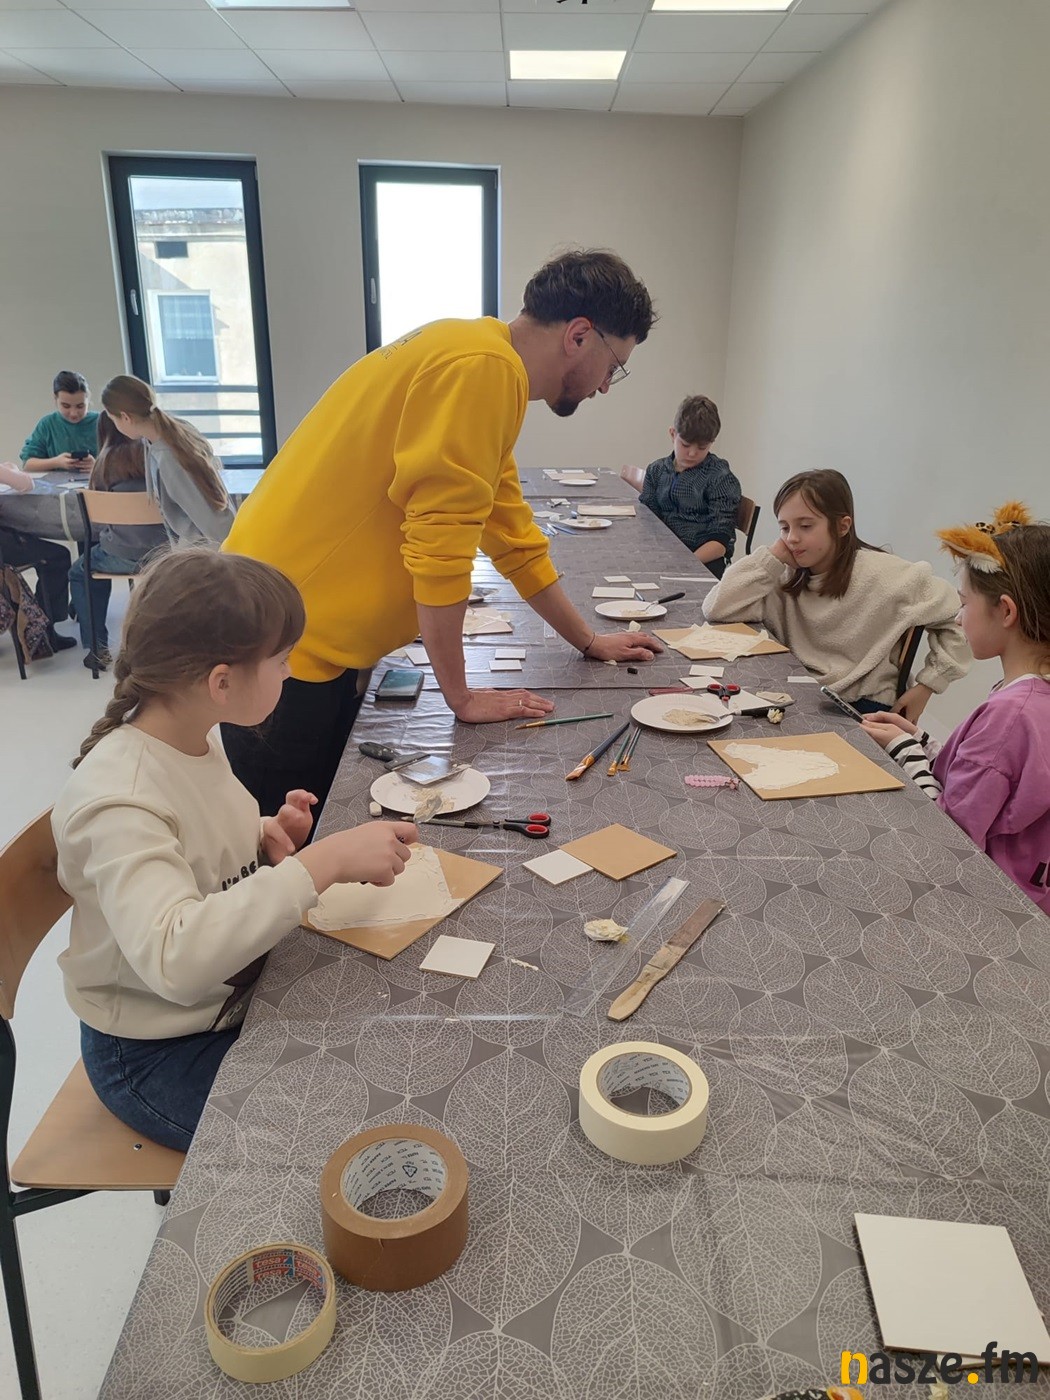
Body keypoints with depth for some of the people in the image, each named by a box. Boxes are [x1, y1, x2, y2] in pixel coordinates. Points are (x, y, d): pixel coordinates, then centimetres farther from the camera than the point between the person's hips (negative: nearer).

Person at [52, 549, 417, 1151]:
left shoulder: (197, 735, -5)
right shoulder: (118, 800, -30)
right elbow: (174, 957, -44)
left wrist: (268, 843, -9)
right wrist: (324, 861, -43)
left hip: (242, 997, 7)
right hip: (158, 1056, -7)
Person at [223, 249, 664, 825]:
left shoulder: (489, 368, 15)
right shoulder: (483, 367, -18)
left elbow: (510, 531, 20)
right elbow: (440, 541, -21)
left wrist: (590, 642, 24)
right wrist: (462, 697, -12)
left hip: (322, 638, 10)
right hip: (289, 637, -10)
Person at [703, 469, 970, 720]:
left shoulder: (886, 576, -10)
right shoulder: (787, 576, 1)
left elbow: (955, 620, -3)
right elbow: (716, 609, -10)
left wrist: (925, 687, -5)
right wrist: (774, 557, -11)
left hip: (862, 707, -4)